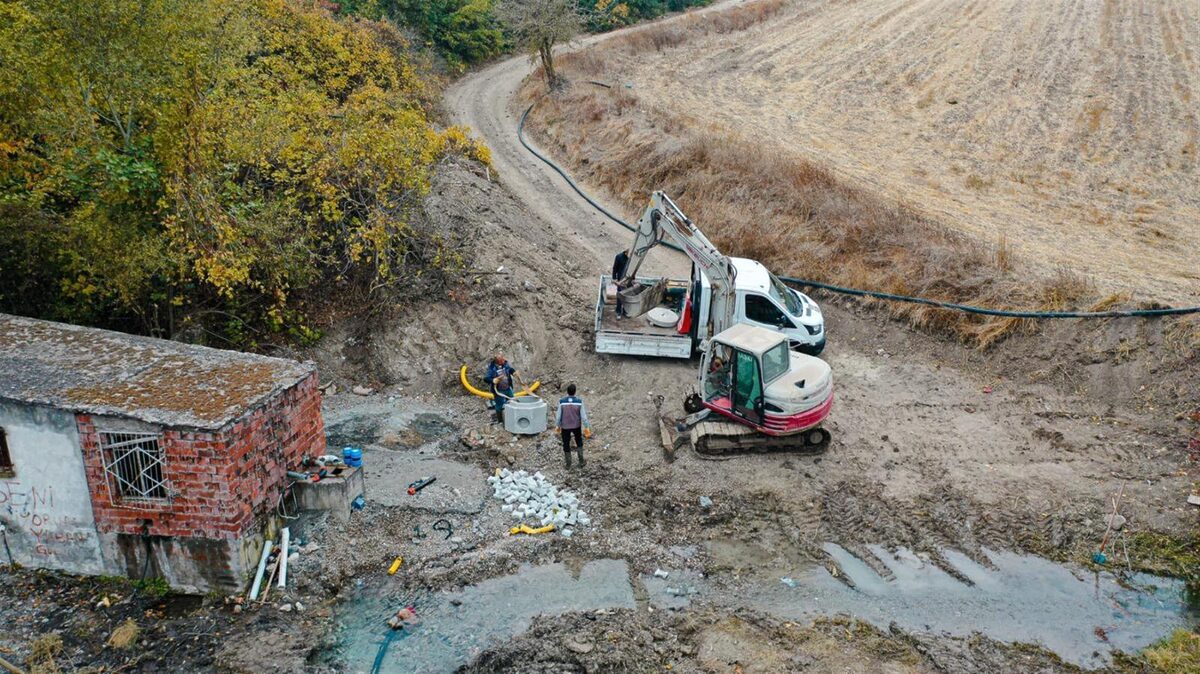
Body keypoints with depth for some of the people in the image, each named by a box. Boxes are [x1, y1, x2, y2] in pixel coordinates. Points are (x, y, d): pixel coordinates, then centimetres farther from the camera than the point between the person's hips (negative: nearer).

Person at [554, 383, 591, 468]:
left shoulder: (562, 402, -20)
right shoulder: (579, 401, -20)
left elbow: (558, 415, -11)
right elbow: (583, 416, -17)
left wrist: (557, 426, 6)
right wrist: (587, 427, -5)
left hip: (565, 426, 0)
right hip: (577, 426, 1)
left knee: (566, 444, 19)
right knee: (579, 442, 26)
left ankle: (568, 464, 29)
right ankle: (581, 461, 28)